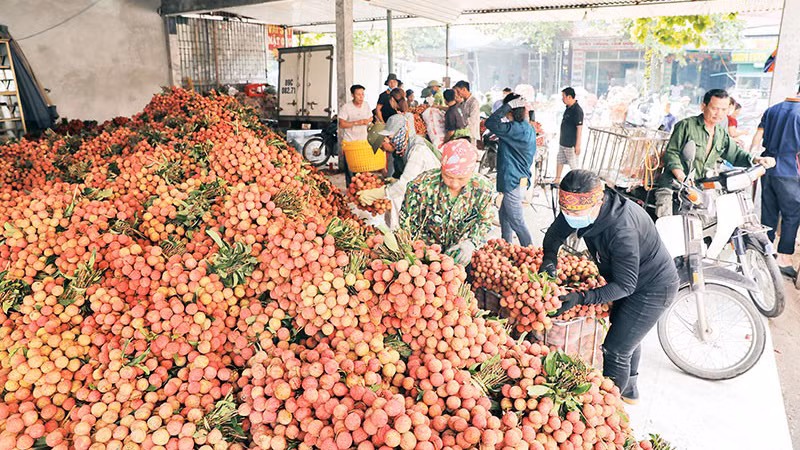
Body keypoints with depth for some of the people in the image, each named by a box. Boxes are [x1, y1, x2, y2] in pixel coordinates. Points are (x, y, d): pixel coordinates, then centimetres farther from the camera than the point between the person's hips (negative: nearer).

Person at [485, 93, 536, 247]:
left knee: (516, 221, 0)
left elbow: (490, 123, -26)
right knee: (504, 215, 23)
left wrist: (509, 105, -22)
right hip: (521, 178, 10)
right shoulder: (528, 128, 7)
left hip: (513, 182, -10)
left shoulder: (516, 129, -23)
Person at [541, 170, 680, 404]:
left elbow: (625, 285, -34)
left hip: (653, 289, -9)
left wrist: (581, 298, -41)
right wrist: (549, 259, -21)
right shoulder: (582, 206, -17)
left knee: (616, 350, -7)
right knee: (627, 337, 28)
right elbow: (555, 233, -2)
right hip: (632, 281, 9)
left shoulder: (622, 230, -41)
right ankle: (628, 390, 51)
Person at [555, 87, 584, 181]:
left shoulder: (577, 110, -21)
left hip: (571, 144, -9)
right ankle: (557, 179, 31)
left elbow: (579, 128, -22)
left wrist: (578, 145, -22)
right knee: (559, 160, 18)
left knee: (573, 164, 1)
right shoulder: (568, 108, 8)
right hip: (563, 142, 9)